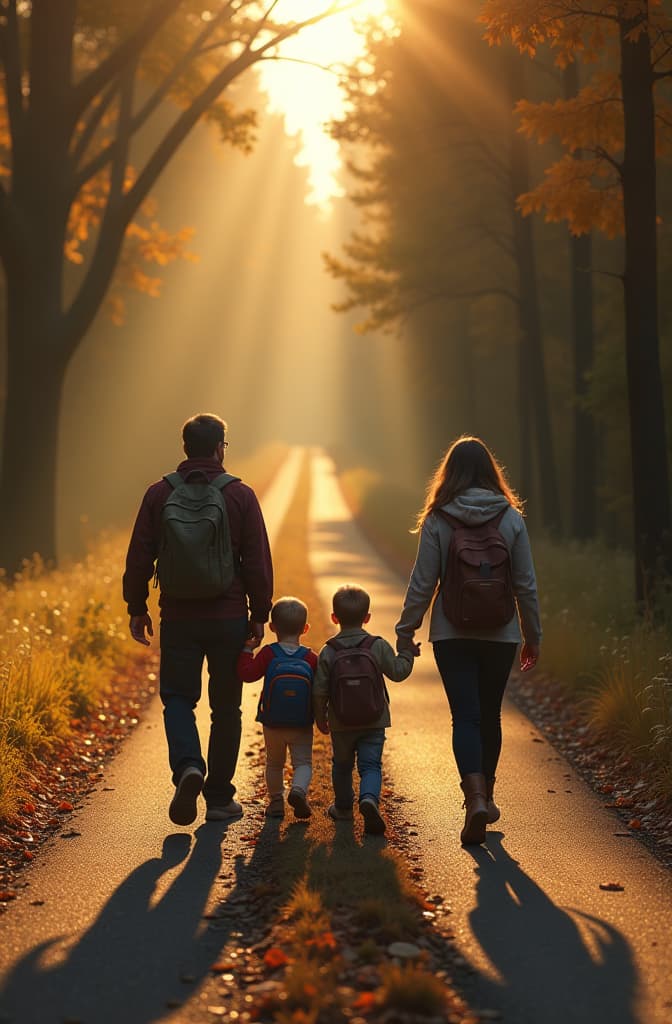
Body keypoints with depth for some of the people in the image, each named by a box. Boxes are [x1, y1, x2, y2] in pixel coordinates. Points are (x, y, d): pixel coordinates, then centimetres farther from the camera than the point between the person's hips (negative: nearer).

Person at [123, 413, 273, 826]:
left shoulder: (160, 494, 0)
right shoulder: (240, 495, -4)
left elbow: (139, 558, 1)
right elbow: (258, 562, -4)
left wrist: (137, 609, 11)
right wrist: (259, 614, 5)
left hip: (178, 617, 1)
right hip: (229, 618, -1)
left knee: (178, 697, 11)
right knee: (226, 707, 10)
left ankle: (188, 766, -16)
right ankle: (220, 799, 13)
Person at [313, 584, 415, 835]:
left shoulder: (328, 652, -6)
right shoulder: (379, 646, -7)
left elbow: (319, 691, -4)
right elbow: (398, 672, 2)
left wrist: (320, 716, 10)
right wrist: (407, 652, 19)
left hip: (341, 723, 1)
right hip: (374, 721, -1)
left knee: (342, 765, 19)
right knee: (371, 765, 0)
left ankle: (343, 807, 32)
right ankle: (369, 798, -26)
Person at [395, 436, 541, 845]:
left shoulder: (437, 520, -7)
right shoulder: (512, 517, -3)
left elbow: (422, 583, -5)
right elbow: (526, 584, 0)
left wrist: (406, 631, 5)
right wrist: (533, 636, 10)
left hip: (452, 634, -2)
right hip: (500, 634, 2)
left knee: (465, 716, -1)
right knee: (490, 714, 16)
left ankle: (475, 797, -20)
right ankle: (486, 796, 29)